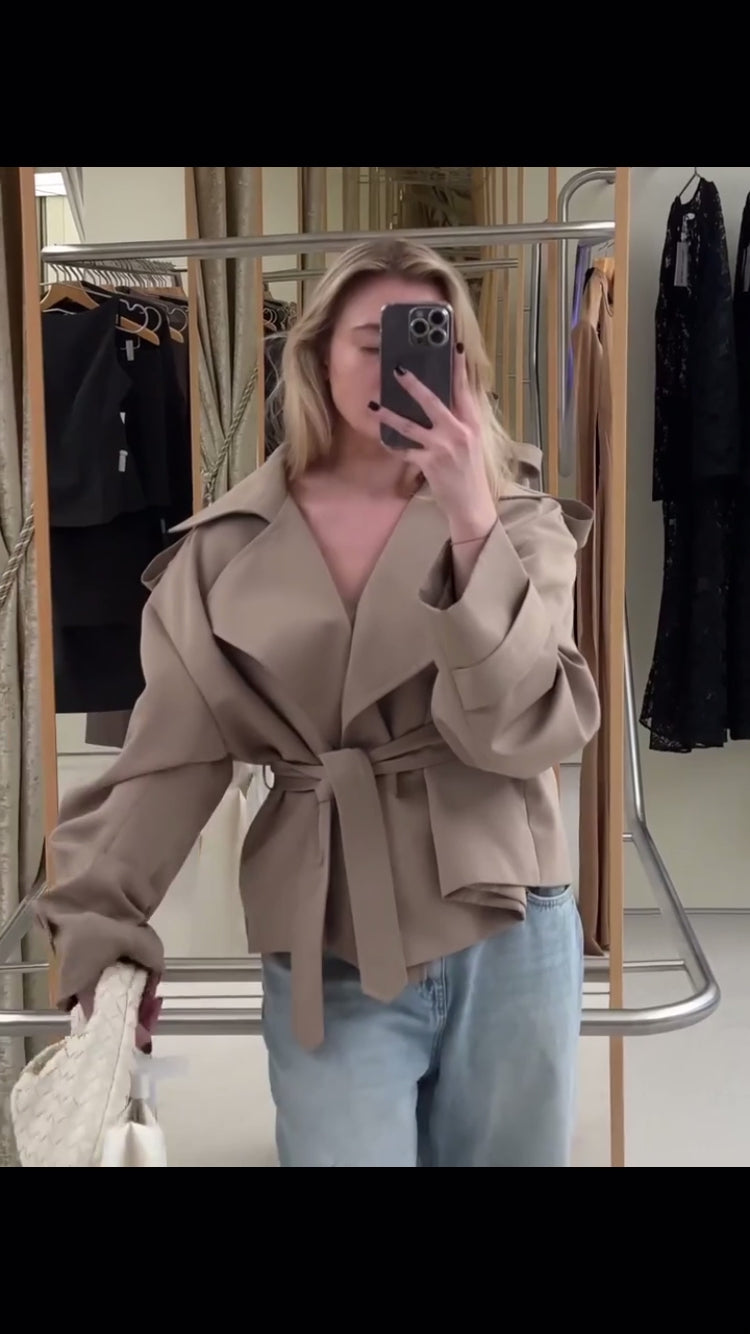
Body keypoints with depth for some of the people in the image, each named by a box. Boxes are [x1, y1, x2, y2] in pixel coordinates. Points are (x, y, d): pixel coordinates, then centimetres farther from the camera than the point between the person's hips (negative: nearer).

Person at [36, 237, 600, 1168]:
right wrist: (99, 925, -4)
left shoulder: (520, 525, 0)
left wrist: (472, 524, -20)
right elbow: (174, 752, 0)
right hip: (325, 959, -1)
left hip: (506, 937, 1)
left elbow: (522, 731, -13)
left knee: (509, 1153, 17)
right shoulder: (229, 546, -1)